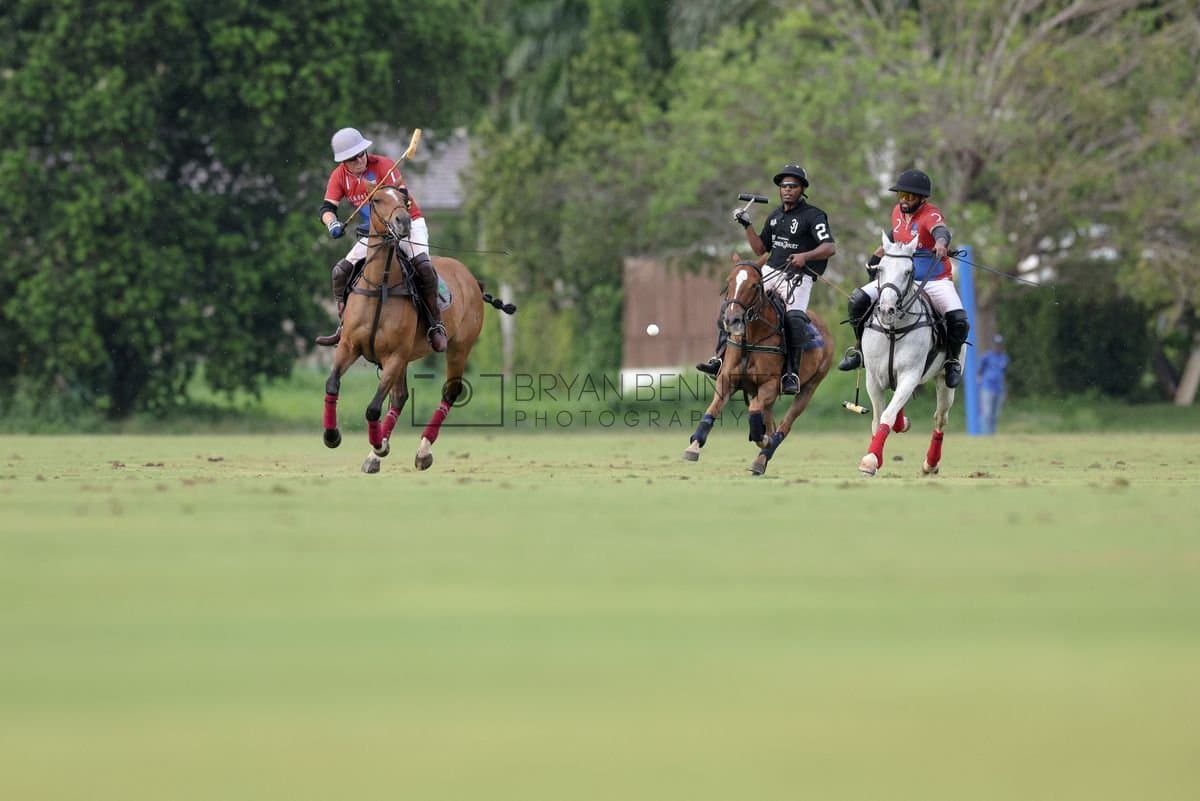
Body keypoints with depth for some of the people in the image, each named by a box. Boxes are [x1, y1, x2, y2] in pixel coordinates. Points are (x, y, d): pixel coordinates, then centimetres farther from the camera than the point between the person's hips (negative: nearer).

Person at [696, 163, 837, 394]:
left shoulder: (813, 216, -5)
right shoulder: (775, 217, 16)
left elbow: (830, 247, -17)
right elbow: (760, 249, 21)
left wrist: (805, 256, -32)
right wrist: (747, 225, 8)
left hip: (798, 277, -7)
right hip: (770, 272, 7)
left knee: (794, 318, -30)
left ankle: (792, 374, -29)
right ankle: (721, 358, -4)